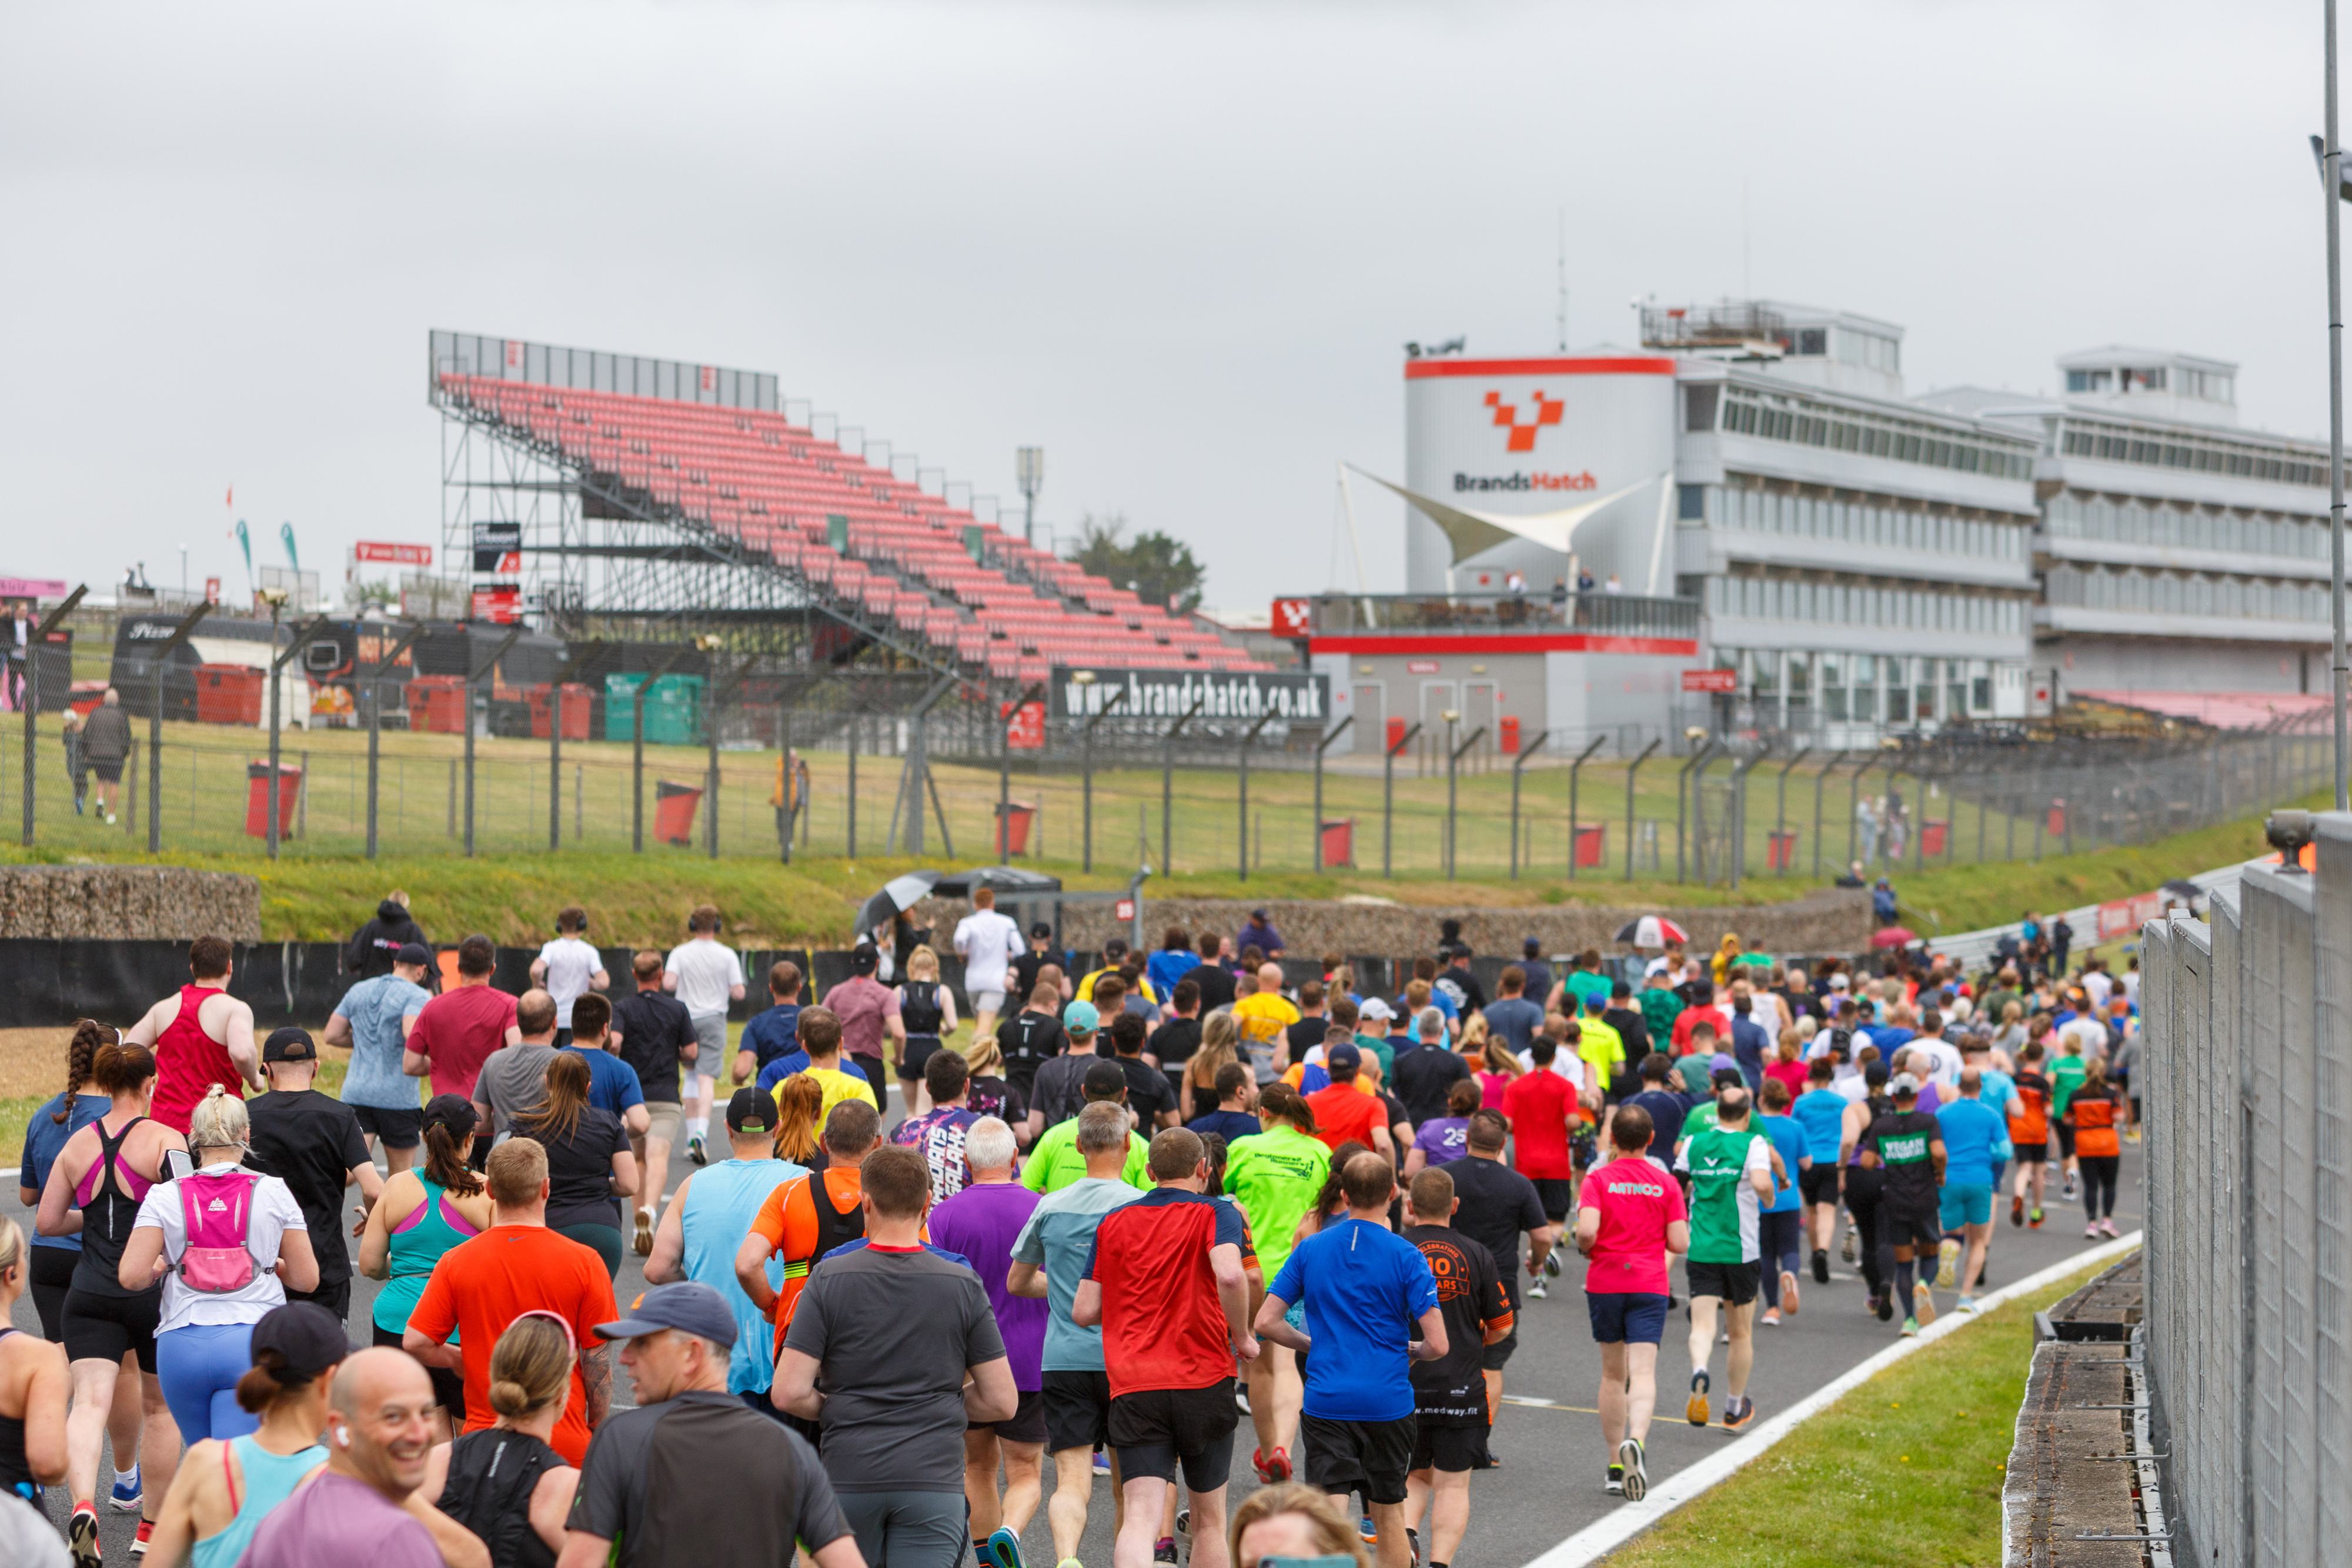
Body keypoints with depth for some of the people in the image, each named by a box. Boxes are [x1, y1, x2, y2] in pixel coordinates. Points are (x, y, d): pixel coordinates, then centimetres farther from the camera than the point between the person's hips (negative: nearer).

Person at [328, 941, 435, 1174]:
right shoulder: (417, 996, -7)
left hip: (355, 1093, 4)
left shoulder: (358, 990, 13)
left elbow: (332, 1035, 13)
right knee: (400, 1177, 11)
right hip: (398, 1098, -4)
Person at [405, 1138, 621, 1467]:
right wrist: (597, 1429, 9)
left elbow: (415, 1342, -3)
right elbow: (598, 1356, -3)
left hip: (485, 1438, 1)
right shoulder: (584, 1263, -6)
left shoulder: (456, 1262, -2)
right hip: (566, 1442, -1)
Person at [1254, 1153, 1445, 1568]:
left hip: (1325, 1403, 1)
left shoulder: (1310, 1249, 2)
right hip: (1388, 1402, -1)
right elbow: (1438, 1345, -10)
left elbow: (1265, 1323, 2)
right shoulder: (1406, 1257, -6)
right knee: (1388, 1514, 15)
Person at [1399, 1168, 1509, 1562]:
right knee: (1452, 1485, 6)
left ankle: (1406, 1534, -7)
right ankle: (1440, 1562, -7)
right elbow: (1501, 1326, 4)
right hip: (1461, 1389, 0)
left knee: (1414, 1476, 18)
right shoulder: (1478, 1256, -1)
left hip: (1404, 1386, 0)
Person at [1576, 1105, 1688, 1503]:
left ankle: (1616, 1468, 17)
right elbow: (1680, 1243, -3)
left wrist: (1587, 1249, 5)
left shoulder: (1598, 1179, -3)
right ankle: (1635, 1441, -37)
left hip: (1604, 1285, 1)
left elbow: (1586, 1231, -17)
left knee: (1613, 1374, 13)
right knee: (1642, 1373, -9)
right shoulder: (1666, 1184, 0)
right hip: (1650, 1286, -1)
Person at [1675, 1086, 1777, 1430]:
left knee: (1702, 1325, -6)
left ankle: (1699, 1372, -39)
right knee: (1741, 1333, 15)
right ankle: (1735, 1409, 25)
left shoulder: (1694, 1143, 6)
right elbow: (1761, 1182, -22)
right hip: (1740, 1250, -2)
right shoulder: (1753, 1143, -6)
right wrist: (1770, 1199, -1)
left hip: (1700, 1249, 2)